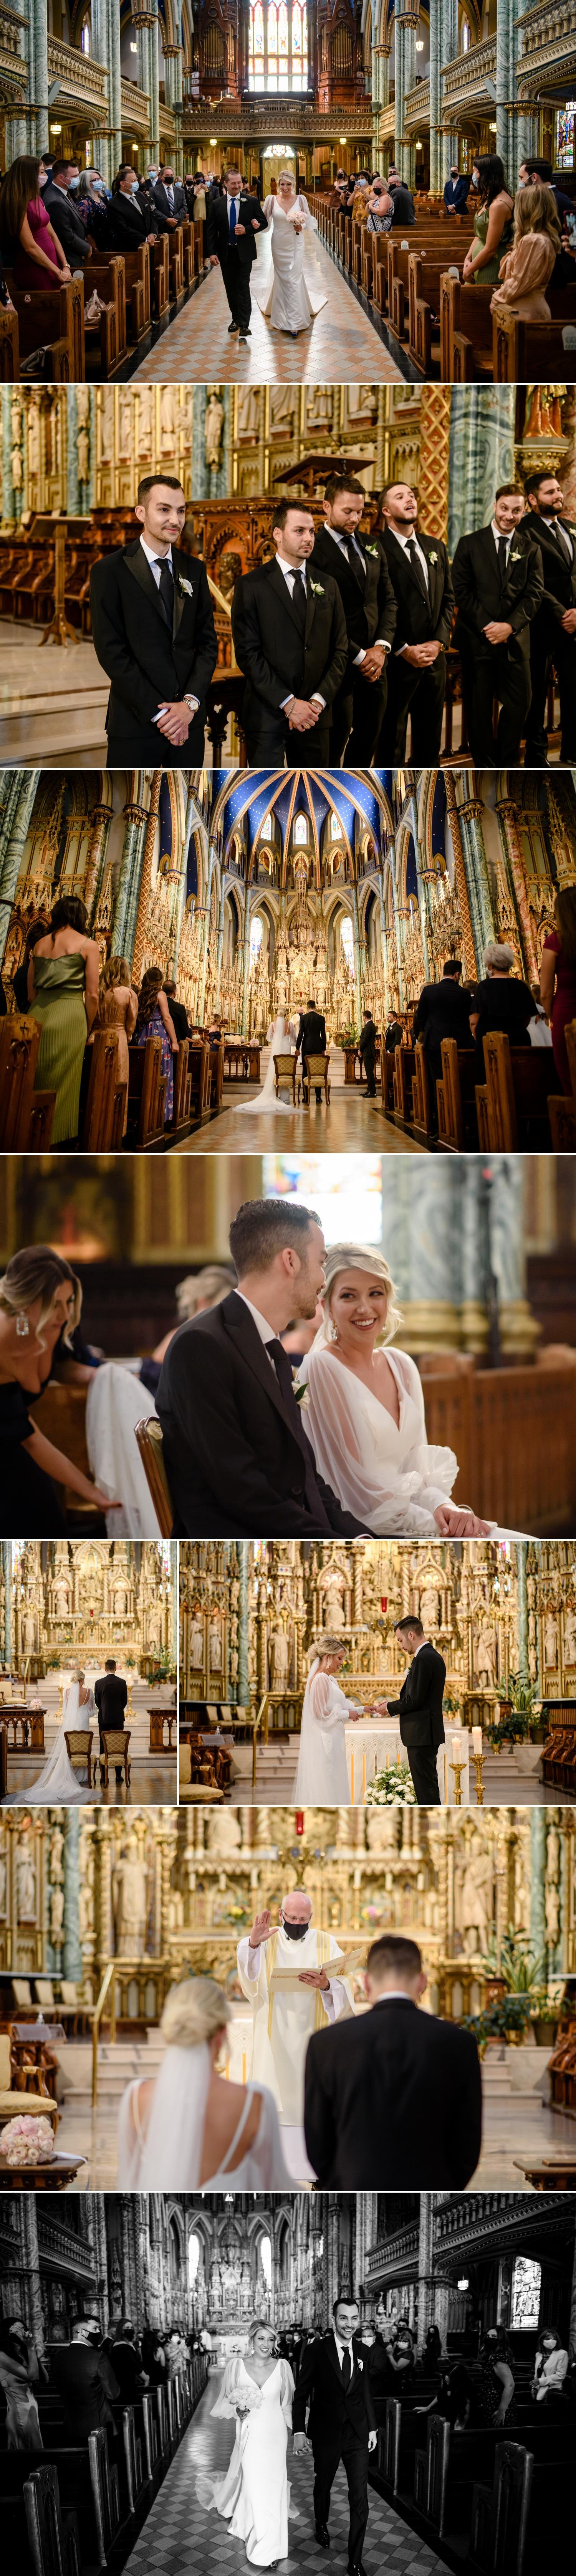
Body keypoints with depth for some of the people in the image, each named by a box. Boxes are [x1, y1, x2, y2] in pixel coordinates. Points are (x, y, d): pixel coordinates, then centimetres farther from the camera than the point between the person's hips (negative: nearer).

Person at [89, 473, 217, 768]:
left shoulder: (194, 570, 11)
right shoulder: (110, 571, -4)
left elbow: (208, 642, 8)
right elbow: (111, 652, -9)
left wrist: (190, 702, -8)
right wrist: (158, 713, -14)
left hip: (188, 719, 4)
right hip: (136, 722, -4)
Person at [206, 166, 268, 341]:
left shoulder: (252, 202, -3)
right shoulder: (216, 204, 1)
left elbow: (264, 223, 0)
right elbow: (211, 230, 0)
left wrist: (247, 230, -17)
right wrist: (212, 253, -9)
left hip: (244, 252, -3)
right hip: (226, 253, 3)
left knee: (243, 288, -8)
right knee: (231, 288, 11)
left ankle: (244, 325, -10)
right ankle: (236, 318, 25)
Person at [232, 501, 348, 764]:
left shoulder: (328, 585, 12)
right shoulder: (251, 585, -1)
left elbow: (340, 651, 10)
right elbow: (248, 653, -8)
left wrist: (318, 701, -5)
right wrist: (288, 703, -14)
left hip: (316, 714, 4)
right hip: (267, 715, -4)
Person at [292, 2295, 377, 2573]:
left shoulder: (362, 2352, 0)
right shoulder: (316, 2351, -12)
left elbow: (366, 2393, 10)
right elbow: (301, 2394, -8)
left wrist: (372, 2427, 9)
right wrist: (298, 2432, -11)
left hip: (357, 2435, 2)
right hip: (326, 2433, -2)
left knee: (360, 2499, -3)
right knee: (323, 2485, 21)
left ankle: (355, 2560, 6)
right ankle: (322, 2524, 50)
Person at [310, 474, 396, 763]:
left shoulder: (372, 547, 13)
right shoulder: (312, 550, -9)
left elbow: (388, 600, 14)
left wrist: (382, 647, -3)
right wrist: (359, 656, -13)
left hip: (374, 662, 6)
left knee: (367, 741, 11)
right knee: (336, 740, -1)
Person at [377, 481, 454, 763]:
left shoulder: (436, 548, 14)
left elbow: (448, 599, 13)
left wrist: (439, 641, -3)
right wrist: (404, 650, -15)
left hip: (435, 656, 6)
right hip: (397, 661, -6)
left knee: (430, 734, 13)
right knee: (392, 735, 3)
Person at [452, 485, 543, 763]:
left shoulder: (530, 549, 8)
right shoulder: (470, 544, 3)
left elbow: (534, 594, 2)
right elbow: (461, 591, -2)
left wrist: (510, 626, -13)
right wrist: (487, 626, -12)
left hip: (515, 639, 2)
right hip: (477, 638, -2)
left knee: (519, 703, 1)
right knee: (479, 708, 3)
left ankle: (504, 763, 17)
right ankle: (485, 767, 13)